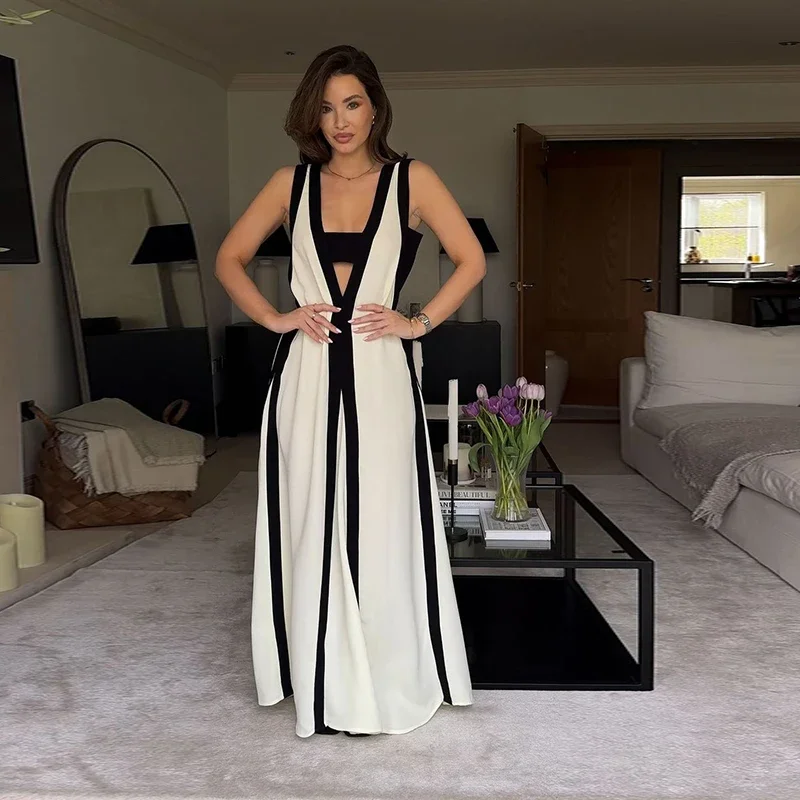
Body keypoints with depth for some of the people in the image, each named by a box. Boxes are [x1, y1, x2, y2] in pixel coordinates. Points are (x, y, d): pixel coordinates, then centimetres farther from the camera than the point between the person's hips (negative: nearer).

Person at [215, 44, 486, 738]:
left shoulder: (412, 179, 3)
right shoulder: (292, 183, 8)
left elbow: (472, 261, 4)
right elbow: (230, 258, 14)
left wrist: (419, 322, -4)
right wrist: (275, 317, 2)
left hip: (381, 374, -2)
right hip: (307, 375, 2)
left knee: (382, 525, 1)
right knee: (312, 524, 5)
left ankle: (388, 685, 18)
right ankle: (322, 687, 20)